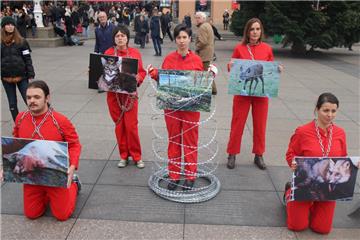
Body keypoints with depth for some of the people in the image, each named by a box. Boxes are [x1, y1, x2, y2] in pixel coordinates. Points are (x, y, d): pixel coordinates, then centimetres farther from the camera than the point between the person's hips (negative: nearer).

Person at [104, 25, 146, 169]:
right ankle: (123, 156, 24)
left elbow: (142, 72, 3)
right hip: (113, 94, 1)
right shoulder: (108, 53, 1)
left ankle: (136, 156, 15)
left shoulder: (135, 53, -1)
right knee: (119, 125, 9)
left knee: (131, 126, -2)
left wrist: (138, 78, -17)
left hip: (130, 94, -1)